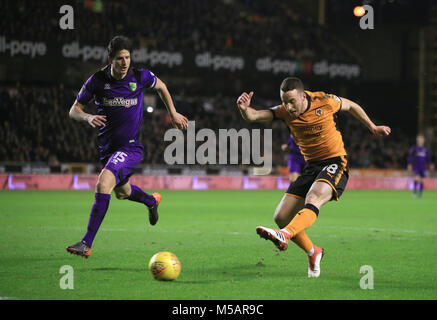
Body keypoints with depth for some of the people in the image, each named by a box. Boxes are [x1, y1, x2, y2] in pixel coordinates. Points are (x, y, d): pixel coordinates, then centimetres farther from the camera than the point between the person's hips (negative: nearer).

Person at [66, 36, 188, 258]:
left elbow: (160, 86, 14)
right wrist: (88, 117, -23)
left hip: (131, 147, -4)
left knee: (103, 183, -27)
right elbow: (74, 110, -1)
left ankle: (87, 244, -26)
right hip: (107, 147, 4)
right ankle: (151, 201, 61)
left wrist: (173, 113, 16)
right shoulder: (97, 81, -8)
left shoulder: (140, 77, -10)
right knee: (122, 192, 24)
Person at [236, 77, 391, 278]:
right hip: (311, 166, 5)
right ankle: (313, 253, 18)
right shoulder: (285, 112, -4)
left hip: (335, 163, -5)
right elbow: (253, 116, -17)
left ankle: (285, 235, -60)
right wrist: (245, 109, -41)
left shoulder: (325, 102, -11)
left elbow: (350, 106, 11)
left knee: (313, 199, -35)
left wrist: (372, 127, 20)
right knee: (281, 217, -3)